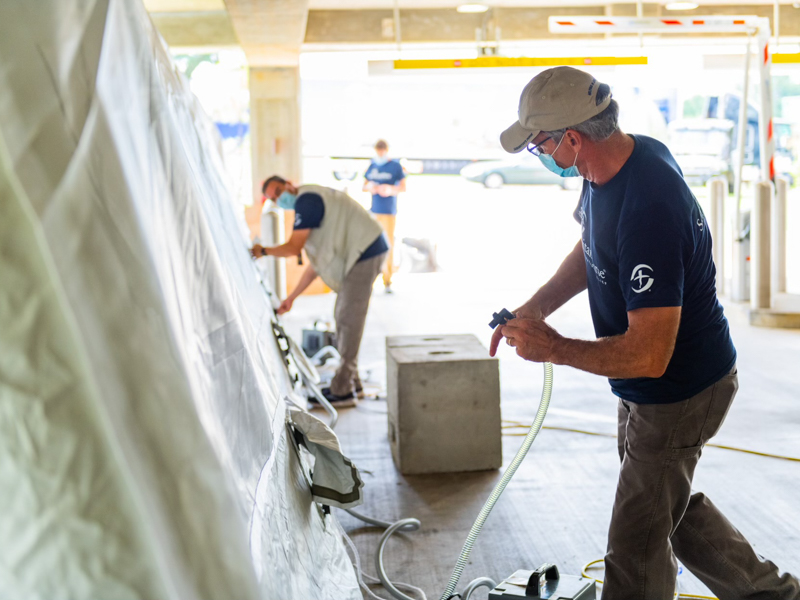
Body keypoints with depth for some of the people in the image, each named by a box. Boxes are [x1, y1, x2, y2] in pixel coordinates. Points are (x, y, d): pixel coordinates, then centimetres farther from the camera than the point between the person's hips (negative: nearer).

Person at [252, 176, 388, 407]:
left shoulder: (307, 200, -10)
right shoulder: (310, 204, 20)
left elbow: (293, 248, -16)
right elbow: (316, 263, 23)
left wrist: (263, 250, 2)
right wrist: (291, 297, 25)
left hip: (365, 252, -10)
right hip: (361, 255, 10)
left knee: (349, 319, -8)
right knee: (343, 316, 15)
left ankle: (342, 391, -6)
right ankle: (351, 382, 22)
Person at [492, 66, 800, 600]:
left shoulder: (647, 214, -37)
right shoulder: (628, 154, -5)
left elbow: (648, 356, -36)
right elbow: (590, 249, 12)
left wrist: (553, 349, -23)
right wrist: (536, 307, -3)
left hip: (678, 392, -10)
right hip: (648, 390, 10)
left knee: (636, 551, 5)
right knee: (670, 504, 29)